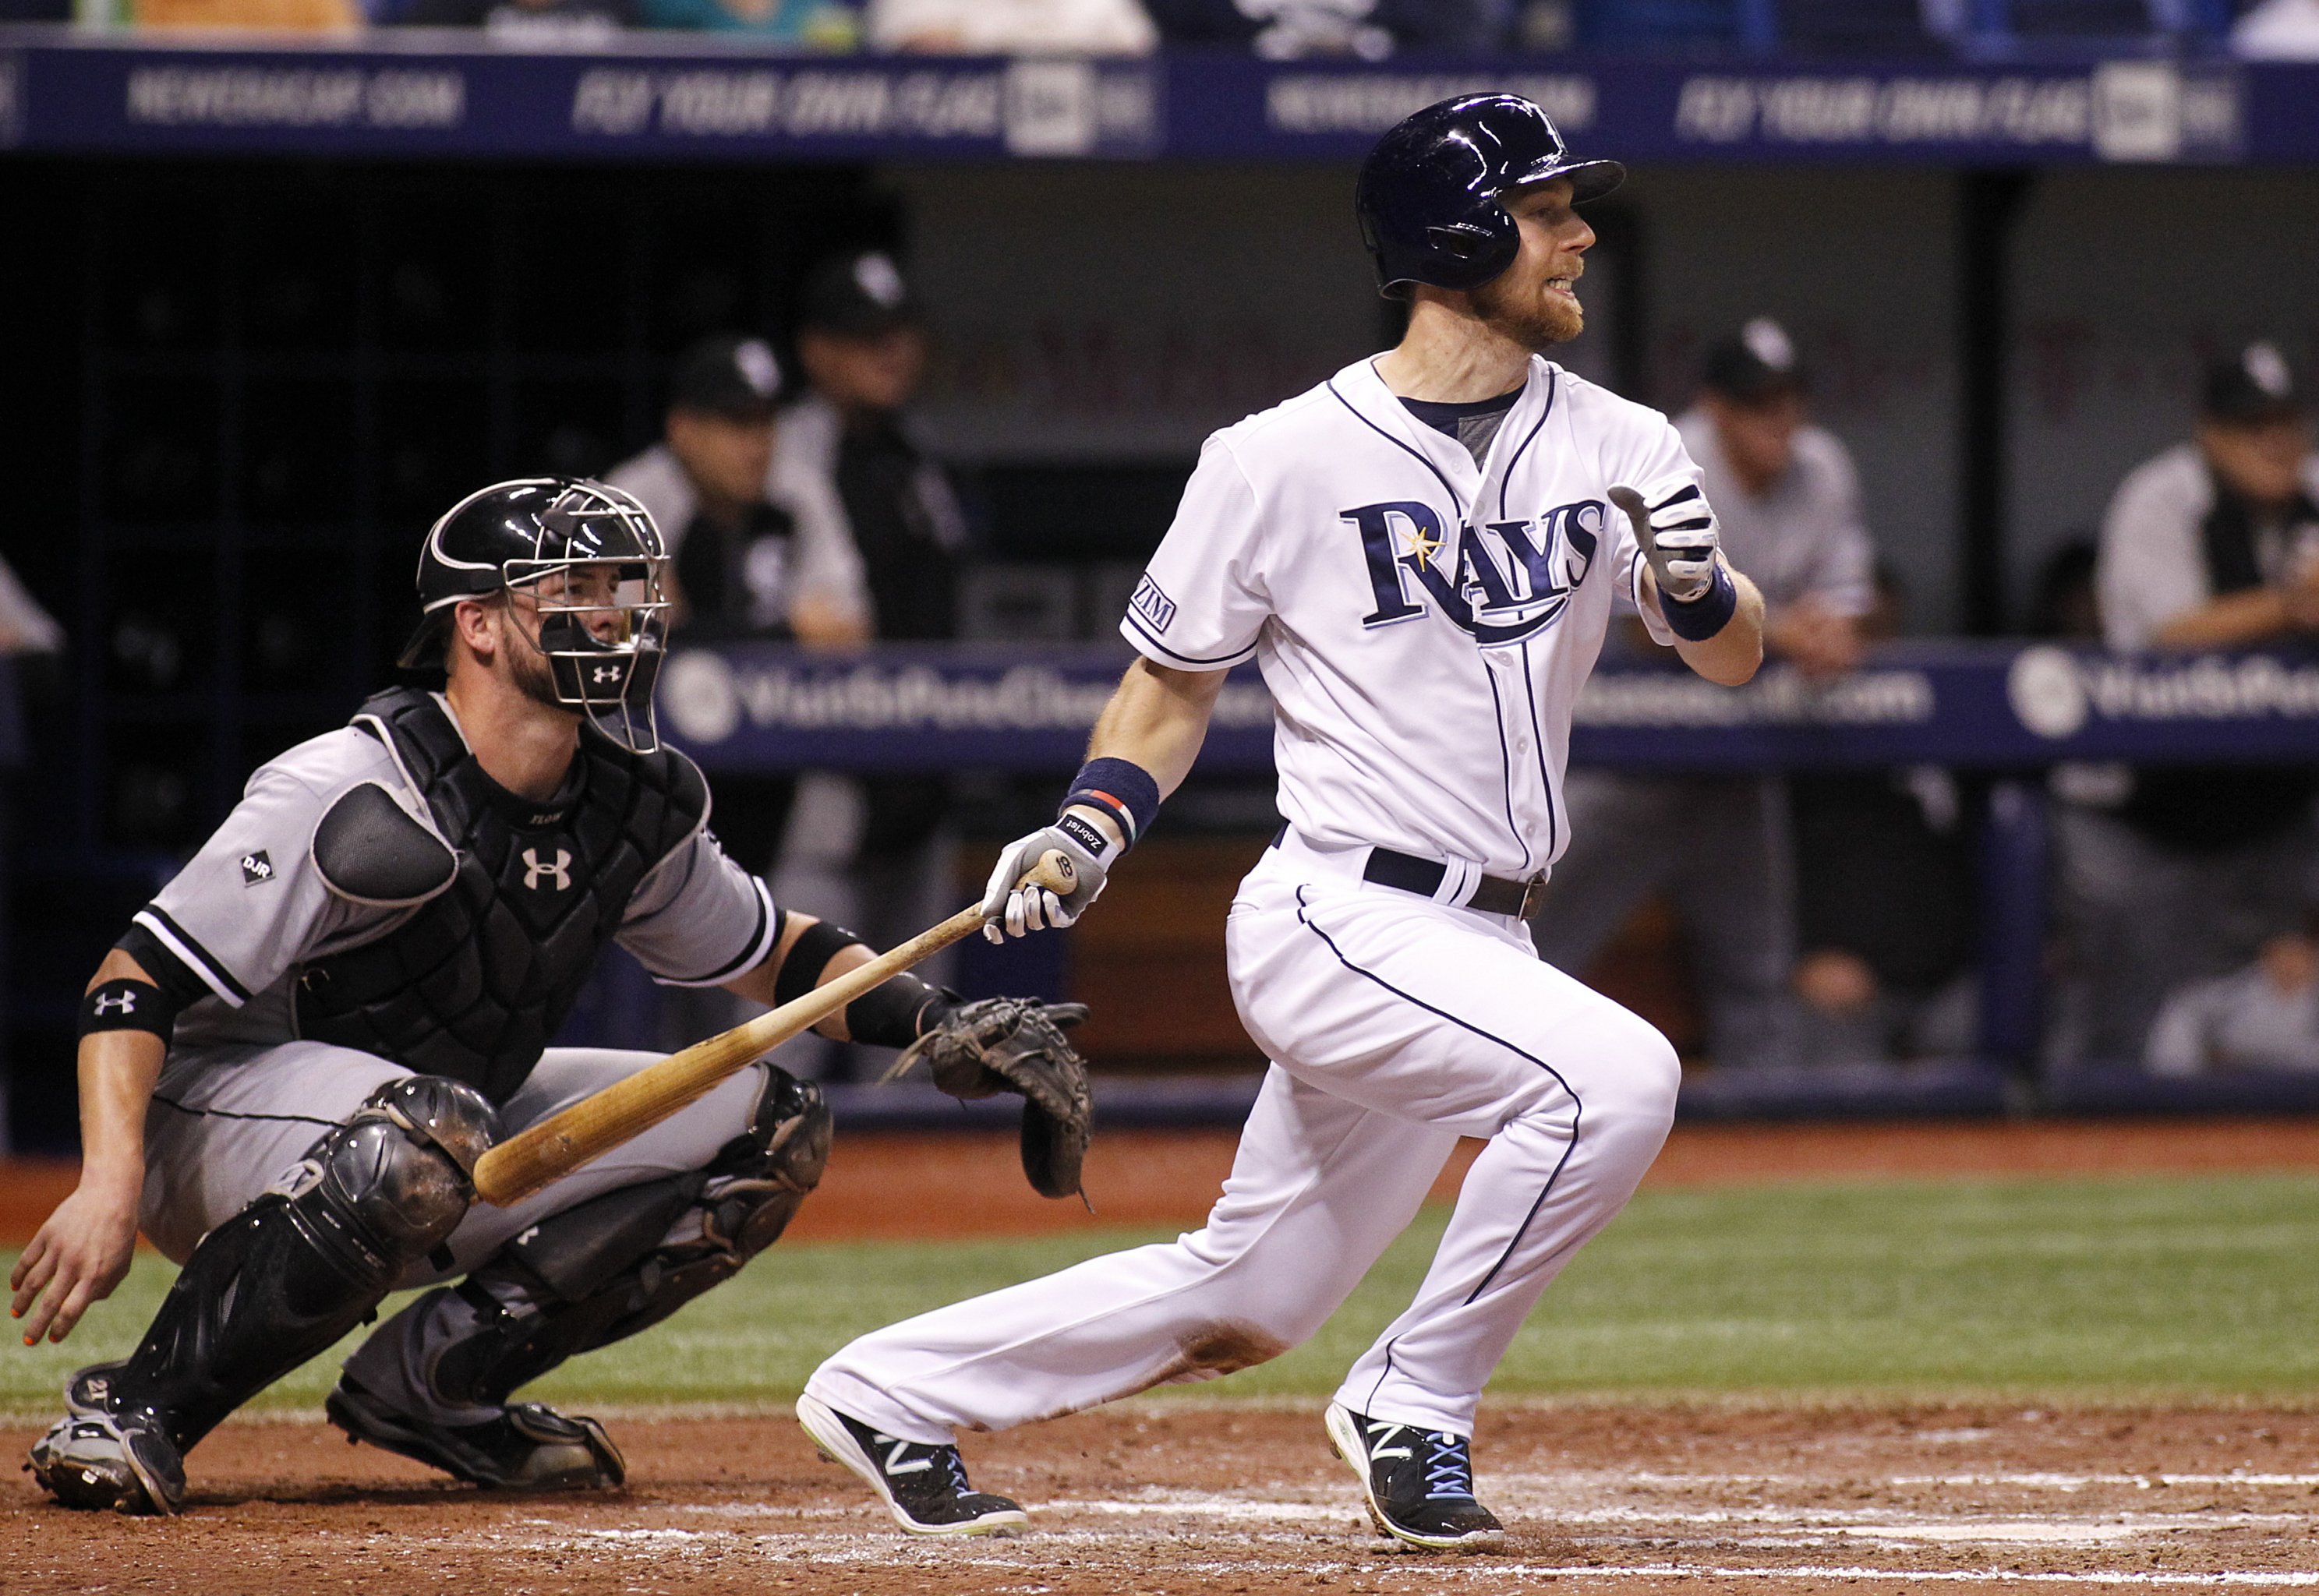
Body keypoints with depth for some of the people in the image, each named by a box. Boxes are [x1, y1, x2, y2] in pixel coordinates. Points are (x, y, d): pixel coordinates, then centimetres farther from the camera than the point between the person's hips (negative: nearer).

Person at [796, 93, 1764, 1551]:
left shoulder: (1615, 447, 6)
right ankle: (1414, 1414, -13)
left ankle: (890, 1395, 28)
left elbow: (1735, 658, 4)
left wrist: (1695, 582, -18)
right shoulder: (1285, 462, -7)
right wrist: (1091, 831, -10)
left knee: (1246, 1305, 12)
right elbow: (1176, 679, 6)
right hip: (1341, 921, -6)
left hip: (1481, 941, 6)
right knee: (1615, 1077, -28)